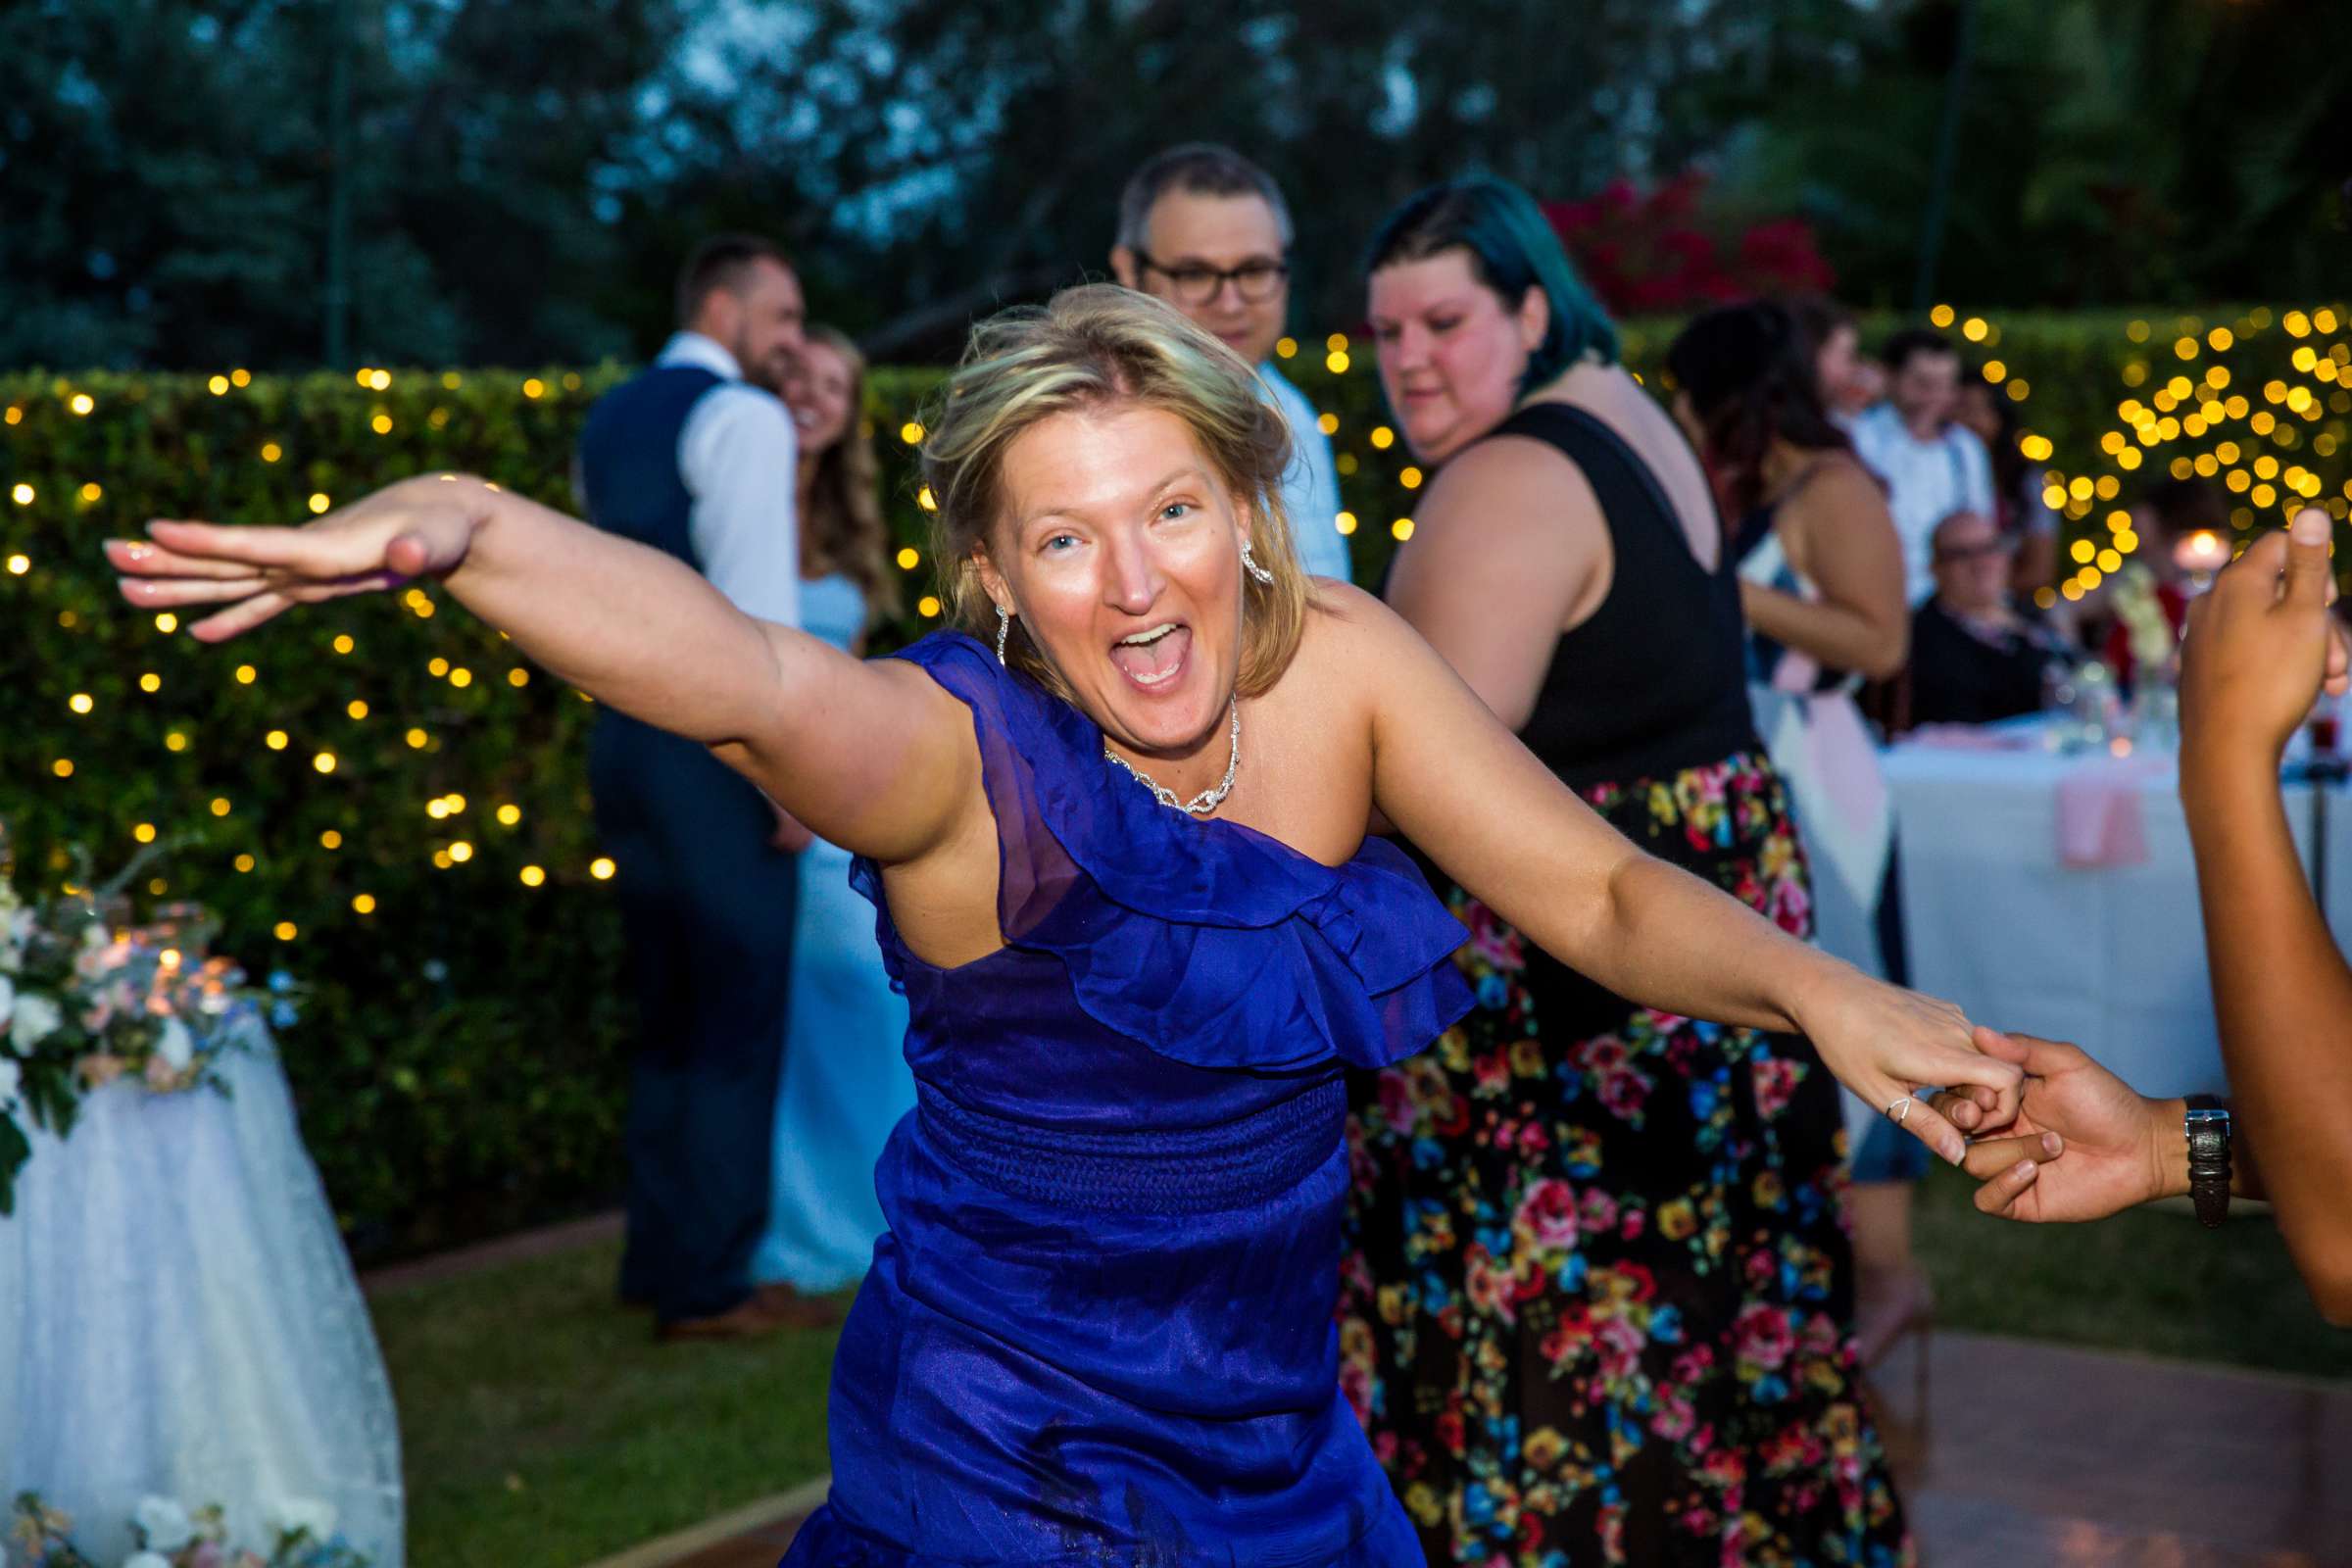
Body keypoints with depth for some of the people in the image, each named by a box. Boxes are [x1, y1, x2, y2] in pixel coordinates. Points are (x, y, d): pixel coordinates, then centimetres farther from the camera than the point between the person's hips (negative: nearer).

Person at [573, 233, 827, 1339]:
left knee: (669, 1016, 17)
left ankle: (658, 1256, 24)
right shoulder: (745, 419, -9)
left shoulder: (608, 420, 17)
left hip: (625, 737, 9)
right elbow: (757, 602, -17)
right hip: (715, 744, -9)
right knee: (737, 1020, 0)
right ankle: (709, 1284, 5)